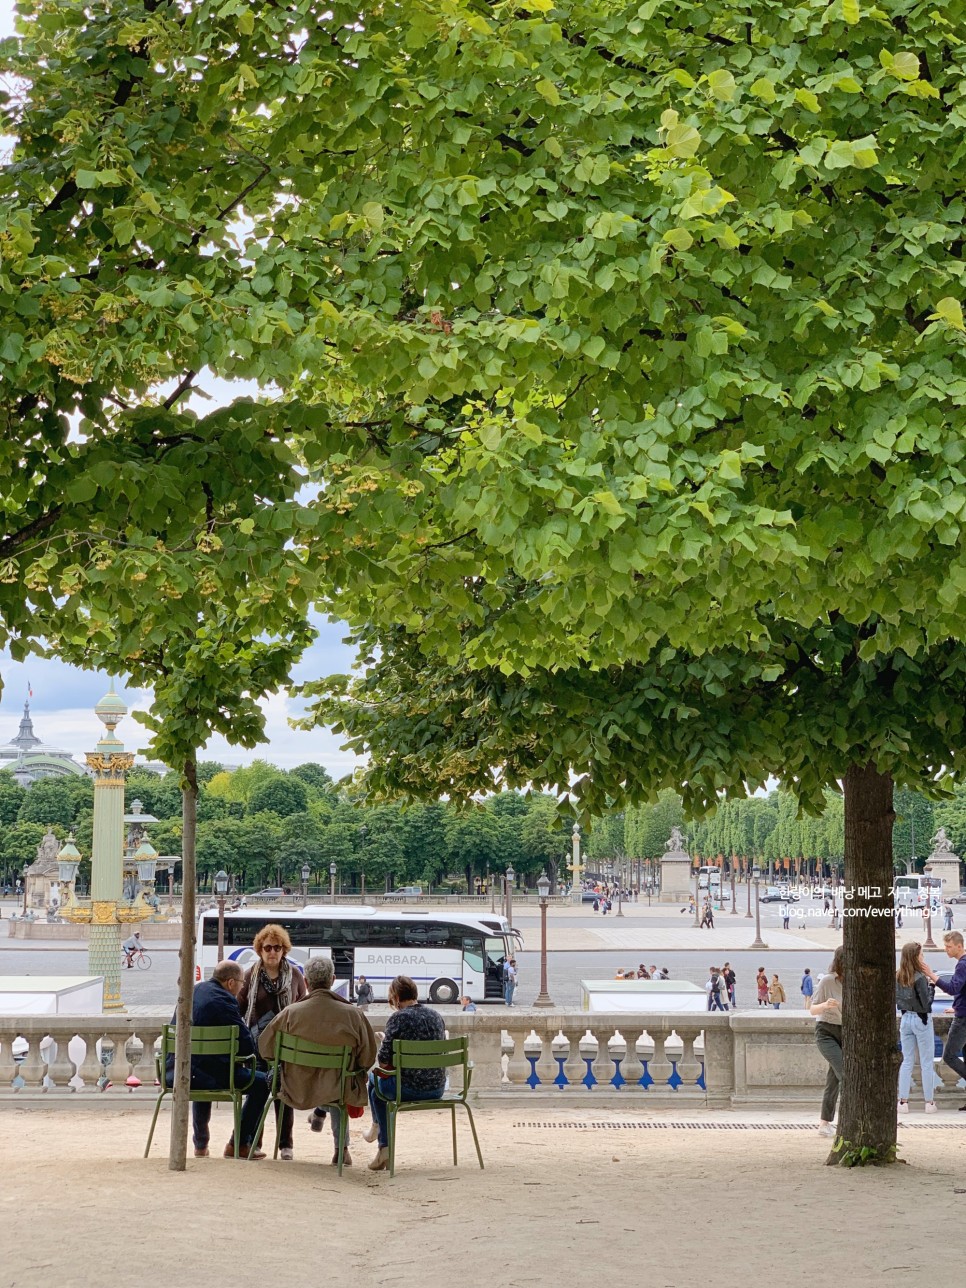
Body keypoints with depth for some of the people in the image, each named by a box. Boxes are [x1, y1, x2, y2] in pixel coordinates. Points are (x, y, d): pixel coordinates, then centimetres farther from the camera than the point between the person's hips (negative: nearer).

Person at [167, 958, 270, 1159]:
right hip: (207, 1073, -8)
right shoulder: (223, 1000, -11)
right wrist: (250, 1061, 10)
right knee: (260, 1083, 4)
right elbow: (246, 1042, -12)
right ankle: (239, 1144, 7)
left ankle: (200, 1144, 44)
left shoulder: (191, 992, 15)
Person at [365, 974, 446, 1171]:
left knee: (374, 1078, 26)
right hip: (437, 1089, 6)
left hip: (409, 1089, -6)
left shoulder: (398, 1018, -12)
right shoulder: (436, 1015, 7)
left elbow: (384, 1061, -13)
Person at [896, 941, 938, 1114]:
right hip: (921, 1020, -6)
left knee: (907, 1061, 11)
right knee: (926, 1062, 5)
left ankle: (903, 1101, 9)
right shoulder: (920, 978, -19)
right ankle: (929, 1102, 10)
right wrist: (931, 984, -8)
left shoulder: (898, 977, 0)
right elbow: (926, 1003, -17)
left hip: (905, 1019, 6)